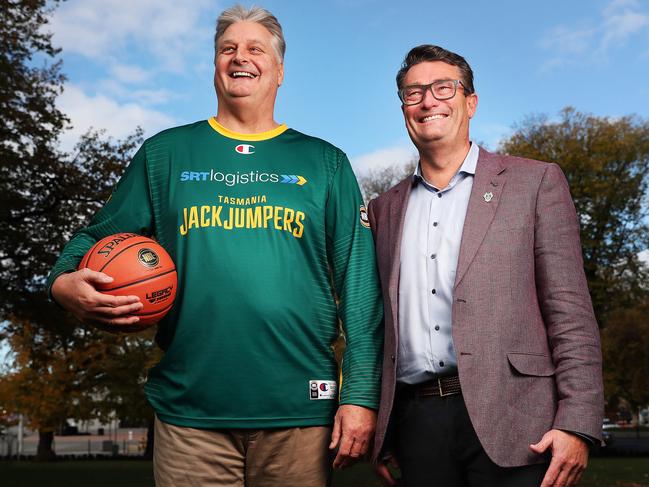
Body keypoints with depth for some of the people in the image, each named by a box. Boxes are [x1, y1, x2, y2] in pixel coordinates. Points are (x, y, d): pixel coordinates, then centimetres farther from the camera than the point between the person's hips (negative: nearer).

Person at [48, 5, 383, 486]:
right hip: (190, 412, 1)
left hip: (299, 412, 0)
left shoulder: (325, 163, 8)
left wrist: (360, 393, -3)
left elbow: (359, 283, 4)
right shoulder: (165, 153, 11)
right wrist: (66, 283, -9)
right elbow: (95, 240, 14)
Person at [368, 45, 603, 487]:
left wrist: (577, 423, -11)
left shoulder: (535, 182, 4)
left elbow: (570, 313, -2)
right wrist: (380, 436, 12)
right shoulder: (385, 209, 15)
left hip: (507, 420, -3)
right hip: (417, 420, 3)